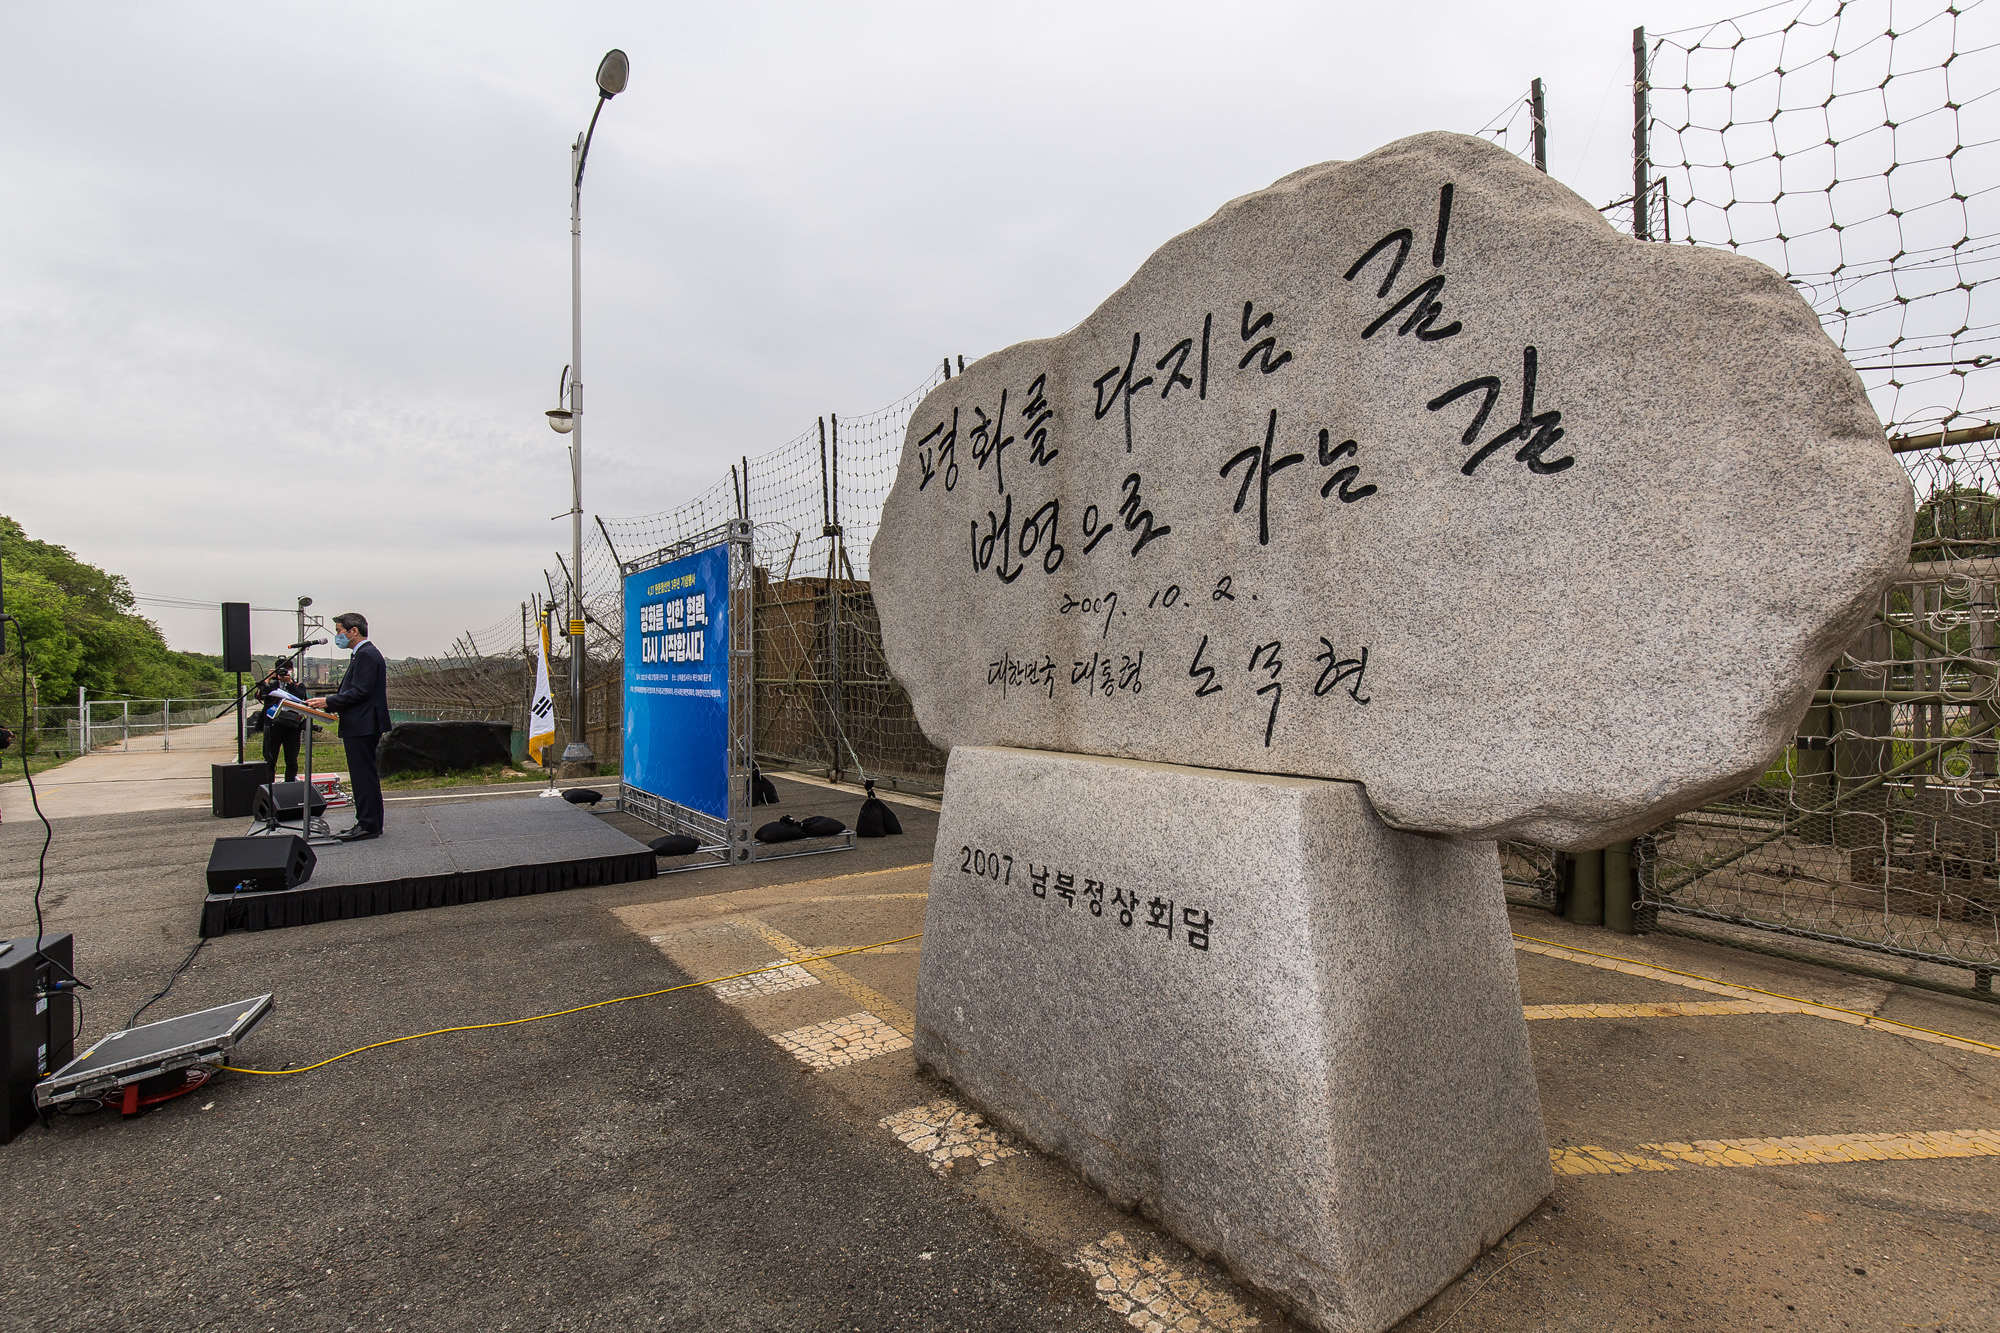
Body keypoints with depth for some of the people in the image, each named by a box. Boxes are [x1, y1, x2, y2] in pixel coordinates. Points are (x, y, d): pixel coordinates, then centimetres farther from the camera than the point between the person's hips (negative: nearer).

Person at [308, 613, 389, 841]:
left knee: (364, 776, -6)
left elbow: (360, 692, -21)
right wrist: (327, 701, 12)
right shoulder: (363, 653, 19)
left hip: (362, 727, -11)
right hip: (359, 727, 11)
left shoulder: (366, 654, -14)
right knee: (363, 776, 13)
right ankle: (366, 822, 19)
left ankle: (369, 825, -2)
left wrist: (328, 702, -16)